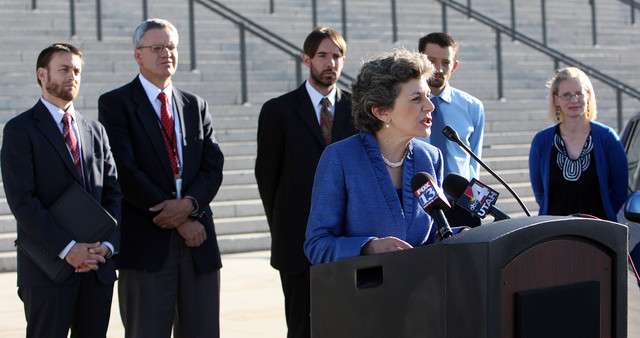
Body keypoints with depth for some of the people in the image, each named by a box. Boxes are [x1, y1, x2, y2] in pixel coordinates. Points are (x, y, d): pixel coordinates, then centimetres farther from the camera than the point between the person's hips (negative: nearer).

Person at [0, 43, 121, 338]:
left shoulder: (95, 131, 16)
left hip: (98, 265, 5)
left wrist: (107, 245, -5)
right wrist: (66, 248, -18)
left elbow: (114, 192, 11)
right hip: (48, 265, -5)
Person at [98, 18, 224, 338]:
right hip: (147, 242, -4)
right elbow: (126, 172, -9)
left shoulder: (196, 106, 16)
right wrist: (179, 221, -11)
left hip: (198, 240, 5)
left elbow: (213, 167, 8)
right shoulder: (115, 104, 0)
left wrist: (189, 204, -13)